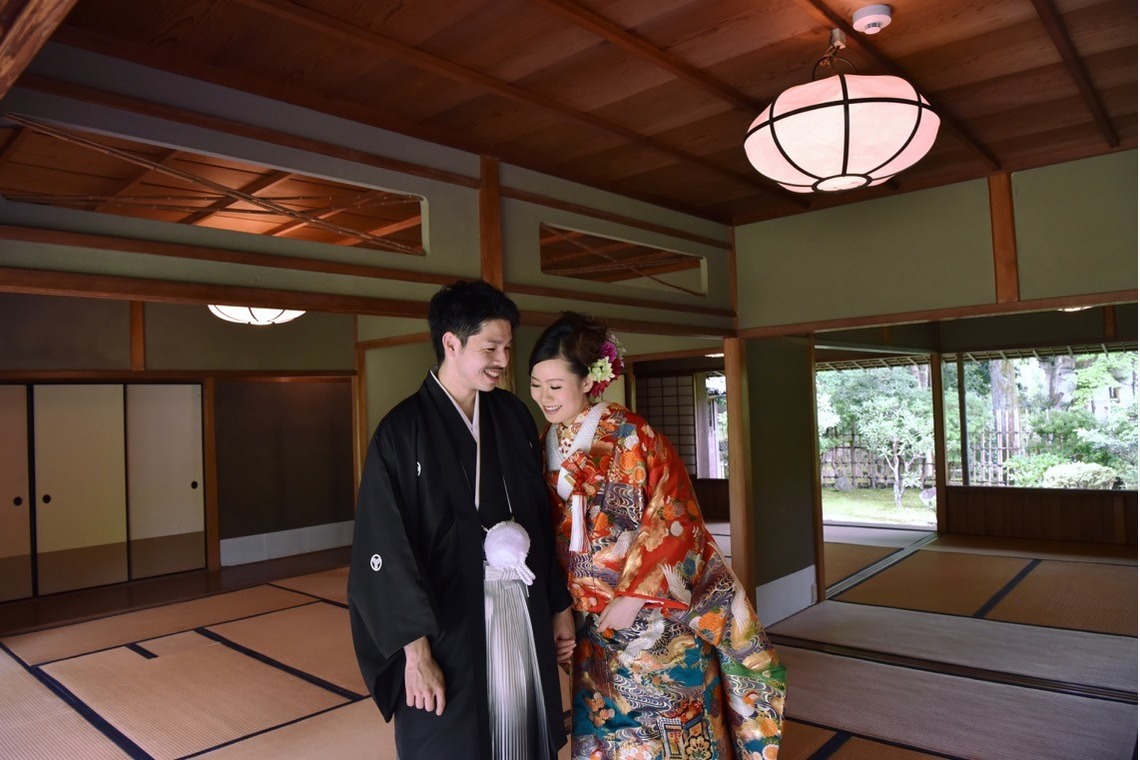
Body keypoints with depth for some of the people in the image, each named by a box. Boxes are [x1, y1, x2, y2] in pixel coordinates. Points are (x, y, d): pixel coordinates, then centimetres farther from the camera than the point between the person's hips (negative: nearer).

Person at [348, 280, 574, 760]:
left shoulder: (514, 416, 3)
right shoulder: (403, 431, -12)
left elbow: (543, 519, 9)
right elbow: (387, 550, -12)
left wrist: (559, 605, 11)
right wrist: (415, 650, -14)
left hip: (525, 617, 5)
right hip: (450, 627, -4)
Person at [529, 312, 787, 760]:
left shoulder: (631, 436, -15)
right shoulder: (548, 445, 3)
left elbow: (673, 521, -16)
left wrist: (632, 597, -17)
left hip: (654, 613, -5)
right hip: (593, 622, 5)